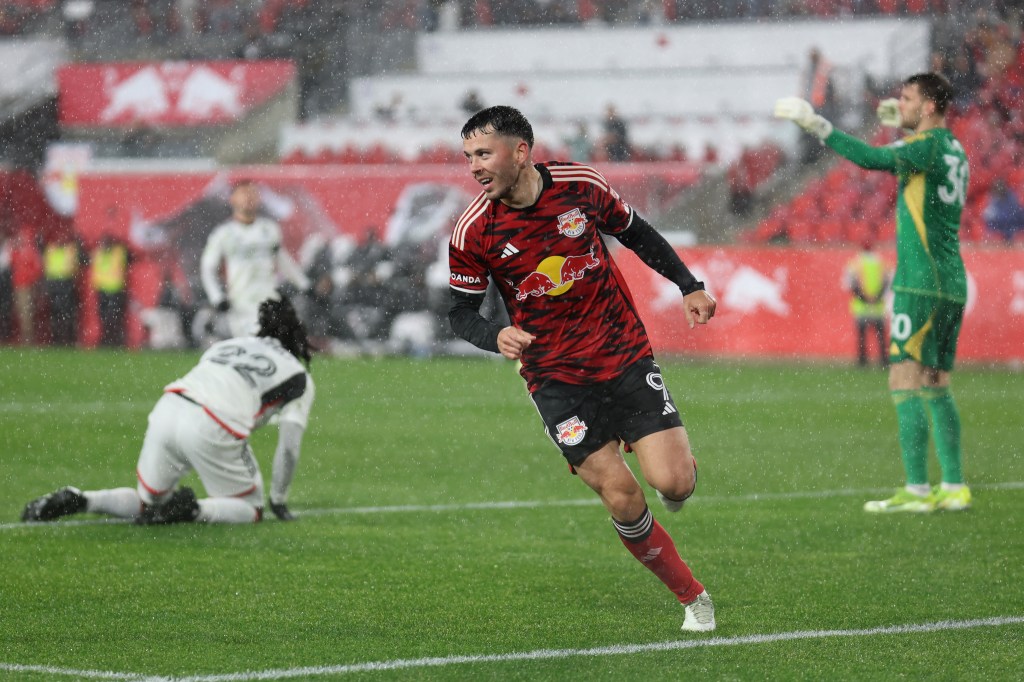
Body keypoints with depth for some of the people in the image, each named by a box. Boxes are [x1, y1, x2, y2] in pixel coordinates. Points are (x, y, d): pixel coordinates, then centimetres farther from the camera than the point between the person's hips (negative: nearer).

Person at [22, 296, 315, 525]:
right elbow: (289, 446, 10)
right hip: (210, 430, -5)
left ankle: (77, 499, 0)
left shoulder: (224, 345, 30)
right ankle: (193, 511, -16)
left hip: (166, 410, 5)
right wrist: (279, 500, 22)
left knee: (147, 502, 23)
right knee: (251, 508, 14)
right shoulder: (299, 376, 16)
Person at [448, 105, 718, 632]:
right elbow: (461, 311, -2)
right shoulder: (473, 232, -10)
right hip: (556, 379, -1)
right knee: (622, 498, -10)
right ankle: (693, 597, 8)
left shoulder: (581, 184, -6)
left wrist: (689, 287, 12)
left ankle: (679, 459, 26)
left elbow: (636, 233, 11)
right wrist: (495, 337, -22)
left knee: (672, 482, -12)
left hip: (625, 355, 1)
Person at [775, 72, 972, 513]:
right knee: (937, 387, 12)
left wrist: (817, 125, -18)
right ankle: (954, 488, 10)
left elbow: (872, 159, -22)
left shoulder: (928, 145, -10)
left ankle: (916, 490, -14)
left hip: (921, 283, -9)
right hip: (952, 283, 9)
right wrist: (904, 125, 33)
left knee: (906, 382, -9)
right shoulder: (954, 150, 16)